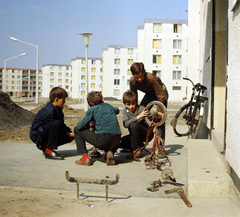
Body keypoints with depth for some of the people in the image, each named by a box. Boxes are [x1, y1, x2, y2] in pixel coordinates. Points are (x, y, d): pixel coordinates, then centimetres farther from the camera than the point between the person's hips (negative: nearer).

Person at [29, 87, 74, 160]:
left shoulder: (57, 109, 4)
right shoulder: (49, 111, -25)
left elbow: (62, 126, 11)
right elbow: (57, 126, -22)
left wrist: (71, 132, -2)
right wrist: (72, 134, -19)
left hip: (44, 133, 9)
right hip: (36, 134, -9)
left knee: (70, 137, -5)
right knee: (55, 124, -35)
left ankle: (45, 146, 7)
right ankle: (49, 151, -25)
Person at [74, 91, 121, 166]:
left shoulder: (92, 109, 7)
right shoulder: (109, 106, 21)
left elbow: (80, 126, 6)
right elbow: (117, 110, 47)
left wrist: (88, 124, 28)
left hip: (102, 141, -4)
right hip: (116, 142, 4)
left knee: (77, 130, 15)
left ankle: (85, 158, 6)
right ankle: (109, 152, 6)